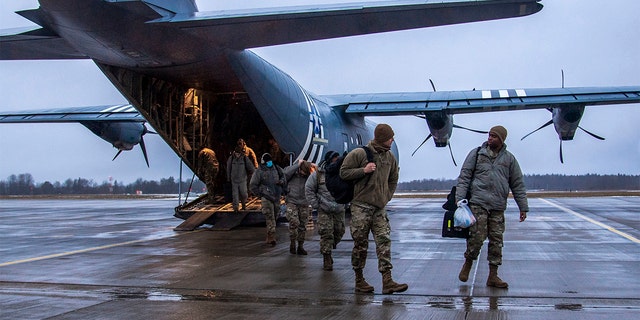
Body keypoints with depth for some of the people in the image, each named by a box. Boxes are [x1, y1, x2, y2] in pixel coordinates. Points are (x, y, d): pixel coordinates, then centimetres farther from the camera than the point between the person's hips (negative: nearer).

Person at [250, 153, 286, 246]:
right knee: (270, 218, -13)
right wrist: (261, 194, -6)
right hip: (266, 198, -5)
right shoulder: (259, 172, -5)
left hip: (277, 197, 5)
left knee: (274, 216, 13)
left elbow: (283, 176, 23)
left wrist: (282, 181, 0)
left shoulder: (276, 168, 8)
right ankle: (271, 238, -14)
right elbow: (253, 186, -1)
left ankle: (269, 238, 27)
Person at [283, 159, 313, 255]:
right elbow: (286, 173, -22)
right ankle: (292, 243, -3)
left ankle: (300, 246, 18)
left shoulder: (309, 175, 3)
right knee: (294, 222, -20)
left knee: (302, 226, 7)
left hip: (304, 204, 3)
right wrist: (298, 164, -18)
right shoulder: (292, 170, -2)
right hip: (292, 202, -3)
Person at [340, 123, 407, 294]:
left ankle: (387, 281, -5)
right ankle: (359, 280, 14)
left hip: (380, 208, 5)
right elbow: (343, 172, -5)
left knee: (384, 241, -4)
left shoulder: (390, 158, 10)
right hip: (361, 206, -5)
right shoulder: (359, 154, -7)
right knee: (361, 244, 2)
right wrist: (363, 170, -15)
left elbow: (393, 180, 24)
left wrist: (386, 197, 11)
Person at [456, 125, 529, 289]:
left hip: (498, 207, 3)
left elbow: (518, 185, 15)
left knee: (496, 240, 3)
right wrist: (459, 198, -8)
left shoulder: (509, 159, 11)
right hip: (478, 203, -3)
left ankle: (493, 276, 11)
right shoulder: (476, 154, 6)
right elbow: (464, 177, 3)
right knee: (477, 236, -11)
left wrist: (523, 207, 12)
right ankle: (467, 264, 14)